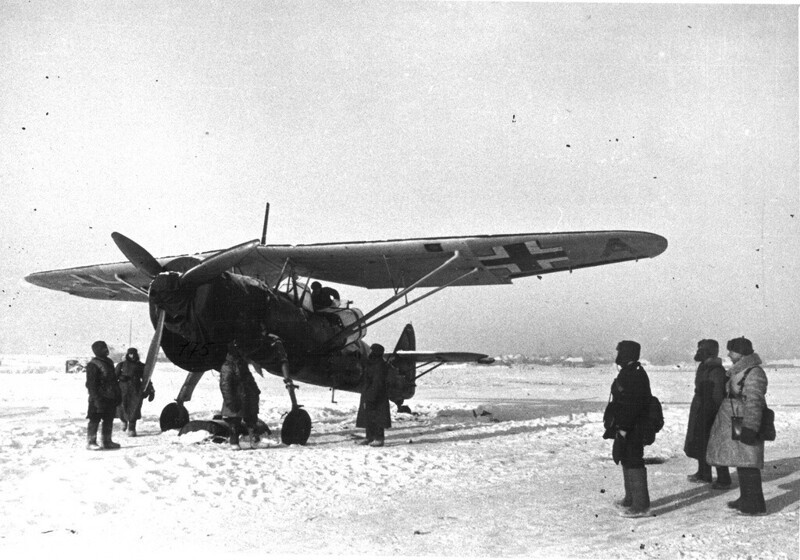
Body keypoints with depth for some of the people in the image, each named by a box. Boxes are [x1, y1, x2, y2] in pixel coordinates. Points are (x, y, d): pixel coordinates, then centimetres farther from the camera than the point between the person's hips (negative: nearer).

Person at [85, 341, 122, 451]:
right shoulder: (93, 365, -12)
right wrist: (96, 398, -20)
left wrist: (118, 394, 19)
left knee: (108, 421, 12)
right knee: (94, 420, -3)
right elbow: (91, 383, -15)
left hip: (111, 398, 8)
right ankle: (90, 442, 3)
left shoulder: (109, 362, 14)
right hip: (99, 399, -8)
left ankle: (107, 441, 20)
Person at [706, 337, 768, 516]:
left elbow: (754, 403, -22)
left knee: (747, 464, -7)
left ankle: (756, 505, -2)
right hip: (734, 426, 10)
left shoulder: (754, 373, -16)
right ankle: (746, 499, 26)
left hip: (744, 426, -10)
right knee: (741, 462, 16)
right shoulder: (739, 371, 15)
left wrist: (750, 427, -25)